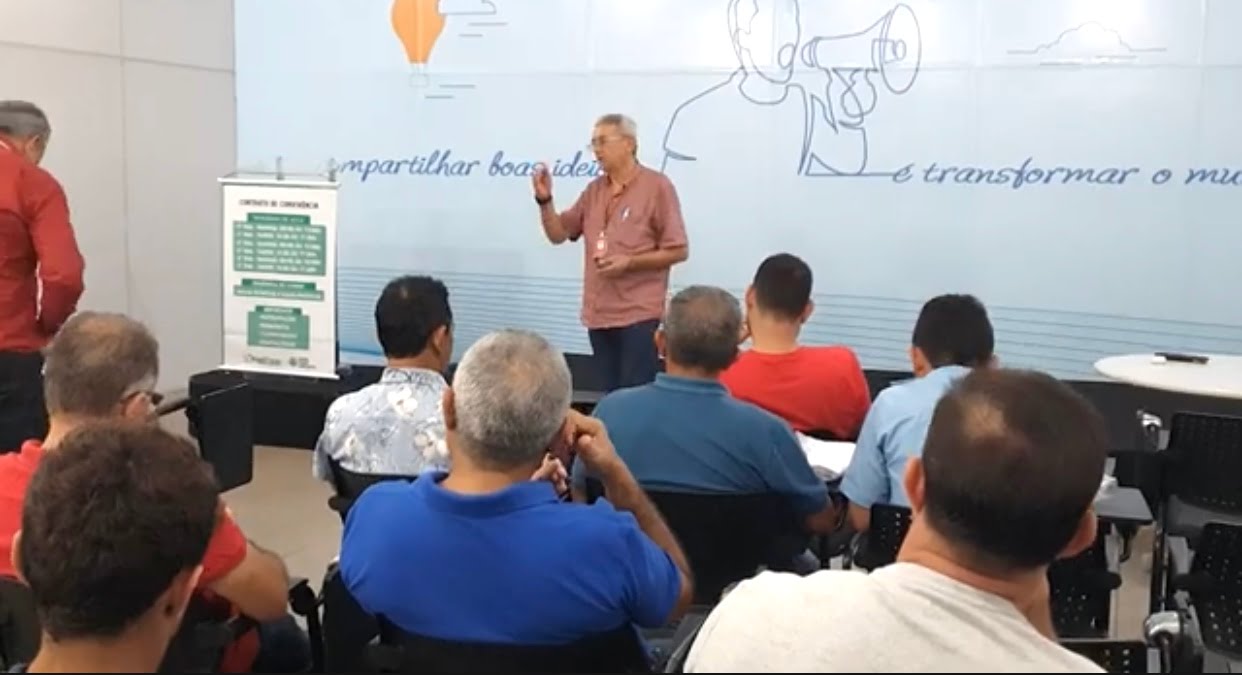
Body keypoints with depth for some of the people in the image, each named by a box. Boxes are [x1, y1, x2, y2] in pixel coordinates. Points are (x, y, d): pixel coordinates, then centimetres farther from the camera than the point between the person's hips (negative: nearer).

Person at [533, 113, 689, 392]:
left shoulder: (657, 186, -6)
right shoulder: (594, 190, 13)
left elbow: (678, 250, -8)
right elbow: (558, 234, 15)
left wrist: (629, 262, -18)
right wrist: (545, 200, -2)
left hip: (639, 314, -6)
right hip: (599, 314, 6)